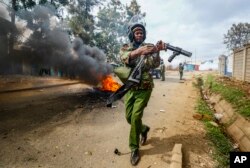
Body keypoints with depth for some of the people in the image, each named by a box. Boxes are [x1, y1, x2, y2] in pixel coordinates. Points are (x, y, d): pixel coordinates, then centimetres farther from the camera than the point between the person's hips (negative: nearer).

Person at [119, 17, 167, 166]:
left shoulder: (149, 47, 1)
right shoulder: (126, 47, 4)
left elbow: (155, 64, -16)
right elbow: (125, 58, -21)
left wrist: (157, 51, -37)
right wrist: (138, 51, -41)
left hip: (144, 87, -3)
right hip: (130, 87, 3)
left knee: (136, 117, -10)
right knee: (129, 117, 8)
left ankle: (134, 149, 9)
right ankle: (144, 129, 41)